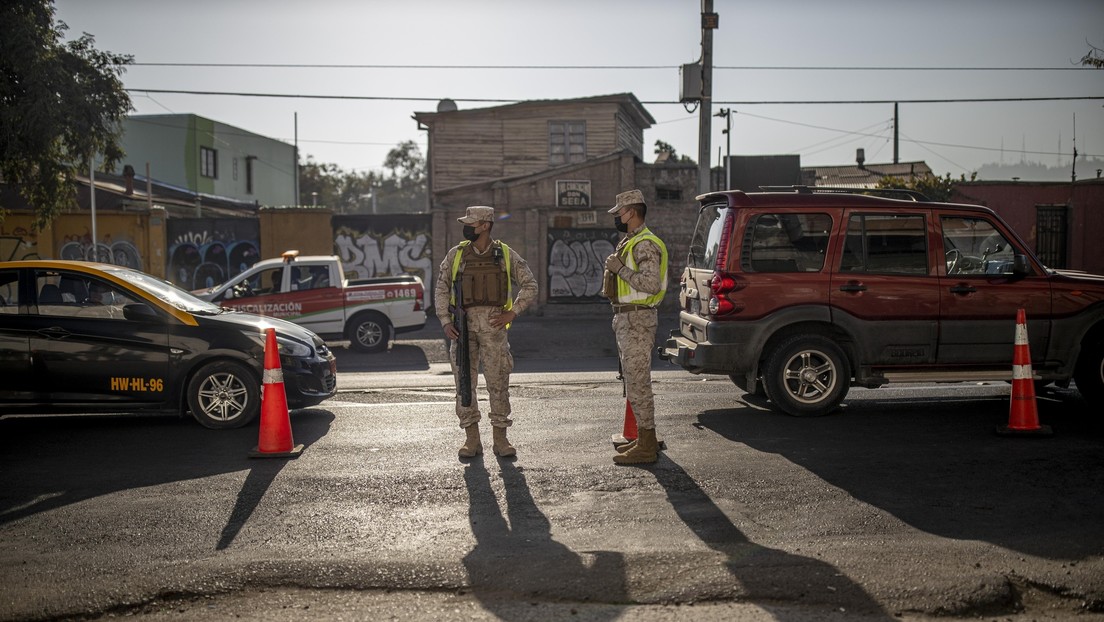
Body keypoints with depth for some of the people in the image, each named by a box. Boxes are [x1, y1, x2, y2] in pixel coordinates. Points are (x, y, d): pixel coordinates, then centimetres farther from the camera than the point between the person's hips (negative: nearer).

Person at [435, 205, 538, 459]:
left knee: (498, 381, 0)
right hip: (463, 323, 2)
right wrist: (445, 321, -3)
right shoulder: (456, 254, 8)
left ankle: (500, 438, 9)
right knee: (464, 381, 2)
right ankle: (472, 438, 10)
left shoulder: (505, 254, 5)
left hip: (493, 323, -1)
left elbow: (530, 285, 6)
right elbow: (441, 289, 9)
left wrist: (512, 313, -4)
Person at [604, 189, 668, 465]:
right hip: (627, 318, 11)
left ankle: (646, 447, -4)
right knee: (635, 380, 14)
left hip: (637, 320, -11)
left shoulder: (645, 244, -15)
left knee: (638, 382, -9)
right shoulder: (629, 242, 18)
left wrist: (619, 268, -21)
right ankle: (645, 438, 22)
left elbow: (652, 284, -26)